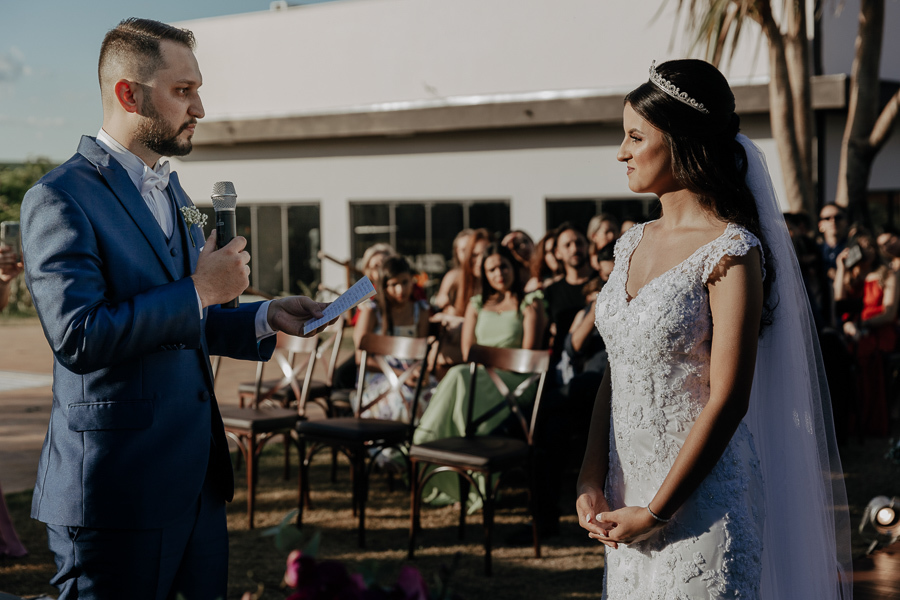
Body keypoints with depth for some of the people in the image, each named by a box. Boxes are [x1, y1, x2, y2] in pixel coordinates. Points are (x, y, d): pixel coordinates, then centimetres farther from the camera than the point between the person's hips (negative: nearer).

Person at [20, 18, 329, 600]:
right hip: (118, 487, -8)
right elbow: (78, 338, -23)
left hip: (199, 479, 9)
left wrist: (265, 318, 10)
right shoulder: (59, 199, -12)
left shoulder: (171, 190, 17)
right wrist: (199, 291, -17)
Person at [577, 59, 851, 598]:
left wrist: (654, 512, -15)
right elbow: (615, 372, 8)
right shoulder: (635, 244, 8)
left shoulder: (731, 251, -14)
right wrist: (592, 483, -4)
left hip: (701, 497, -7)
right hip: (627, 493, 7)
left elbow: (727, 399, -17)